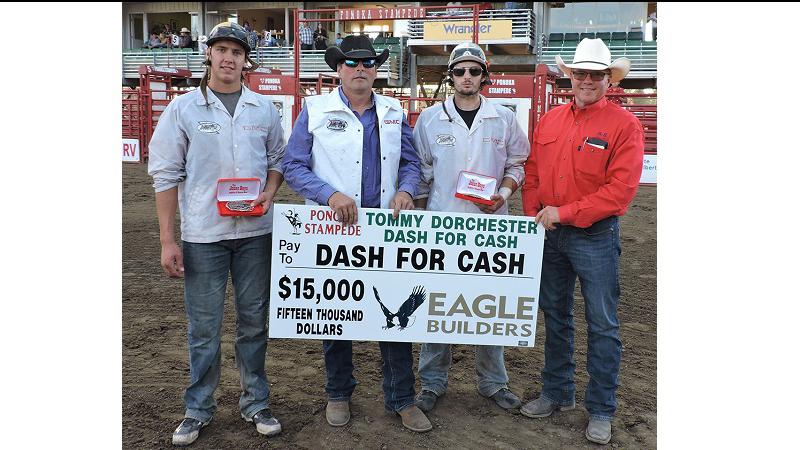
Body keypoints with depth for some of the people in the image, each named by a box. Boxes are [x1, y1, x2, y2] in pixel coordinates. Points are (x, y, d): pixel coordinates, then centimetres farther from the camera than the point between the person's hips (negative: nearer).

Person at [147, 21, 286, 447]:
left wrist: (268, 194, -7)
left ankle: (255, 403, 26)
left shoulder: (264, 108, 6)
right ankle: (198, 409, 24)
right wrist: (167, 240, -5)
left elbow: (277, 159, 15)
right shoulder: (183, 108, -1)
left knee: (254, 321, 11)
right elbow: (166, 175, -1)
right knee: (203, 327, 6)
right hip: (203, 233, -2)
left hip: (255, 231, 2)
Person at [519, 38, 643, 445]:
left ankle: (600, 410, 19)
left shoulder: (624, 125, -7)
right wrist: (534, 217, -4)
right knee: (554, 317, 16)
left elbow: (620, 190, -15)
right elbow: (532, 174, 10)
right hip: (549, 234, 5)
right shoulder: (549, 120, 8)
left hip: (595, 235, -5)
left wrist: (564, 212, -17)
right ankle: (557, 393, 33)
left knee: (602, 325, 4)